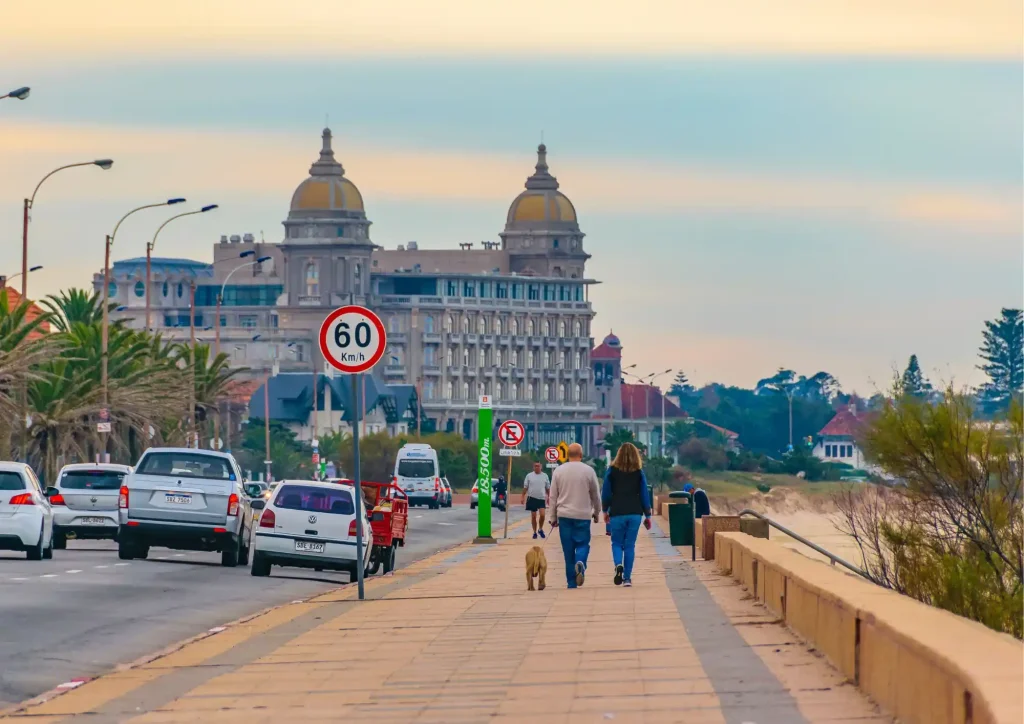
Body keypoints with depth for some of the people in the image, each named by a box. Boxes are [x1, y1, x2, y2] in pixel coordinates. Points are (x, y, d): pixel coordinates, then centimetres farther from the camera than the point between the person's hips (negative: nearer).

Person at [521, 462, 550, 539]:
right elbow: (525, 487, 3)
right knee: (533, 516, 3)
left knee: (542, 515, -13)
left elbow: (548, 488, 12)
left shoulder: (545, 476, 5)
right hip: (532, 498, 0)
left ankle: (540, 529, 9)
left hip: (542, 499, 0)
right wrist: (523, 498, -2)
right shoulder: (529, 476, 2)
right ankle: (535, 532, 14)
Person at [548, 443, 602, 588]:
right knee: (582, 544, 5)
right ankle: (580, 563, -27)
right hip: (583, 515, -2)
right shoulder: (588, 471, -2)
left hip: (564, 515, 2)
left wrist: (553, 517, 13)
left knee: (568, 549, 6)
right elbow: (596, 495, 7)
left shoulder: (559, 470, 3)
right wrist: (597, 512, 22)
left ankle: (572, 582, 6)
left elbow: (553, 496, 6)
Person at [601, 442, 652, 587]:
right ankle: (627, 578, 4)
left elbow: (606, 492, 3)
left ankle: (618, 565, -17)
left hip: (617, 513, -1)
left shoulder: (612, 471, -1)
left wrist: (605, 511, 17)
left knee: (617, 543, 11)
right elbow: (645, 494, 3)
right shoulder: (639, 472, 2)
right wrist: (647, 516, 10)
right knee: (630, 545, 7)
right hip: (635, 513, 1)